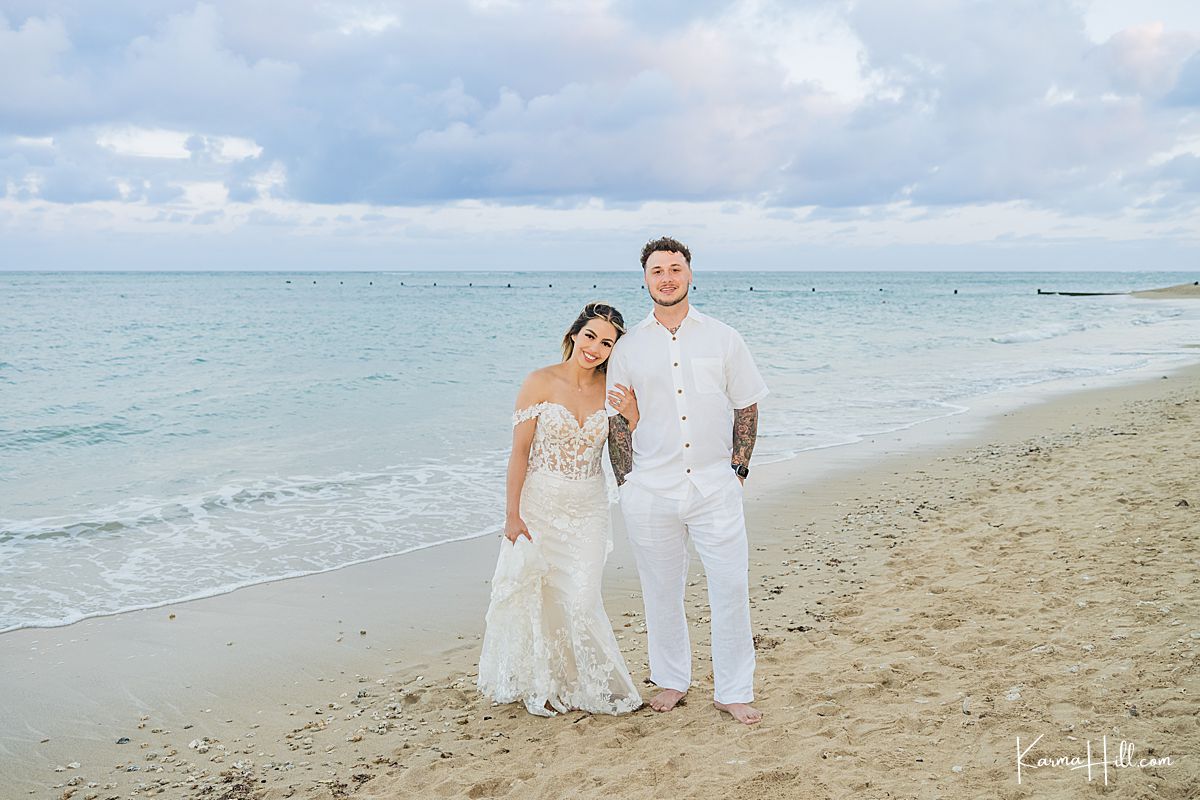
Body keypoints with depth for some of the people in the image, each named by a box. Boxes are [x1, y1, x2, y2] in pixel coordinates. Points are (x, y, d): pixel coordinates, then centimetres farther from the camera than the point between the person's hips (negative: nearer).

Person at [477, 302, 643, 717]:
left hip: (588, 508, 2)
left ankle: (586, 683, 22)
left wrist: (630, 403, -17)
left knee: (581, 600, 1)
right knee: (537, 595, 6)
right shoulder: (541, 382, -9)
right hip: (540, 503, -2)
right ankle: (541, 684, 26)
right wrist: (512, 513, -11)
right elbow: (519, 451, -9)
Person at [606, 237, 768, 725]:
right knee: (661, 591, 9)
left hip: (716, 487, 0)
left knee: (731, 587, -2)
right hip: (650, 492, 1)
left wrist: (738, 469, 1)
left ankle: (733, 690, 13)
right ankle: (671, 679, 28)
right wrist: (625, 480, 1)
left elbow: (746, 408, 8)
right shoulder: (628, 347, 6)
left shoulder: (723, 339, 5)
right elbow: (617, 419, 8)